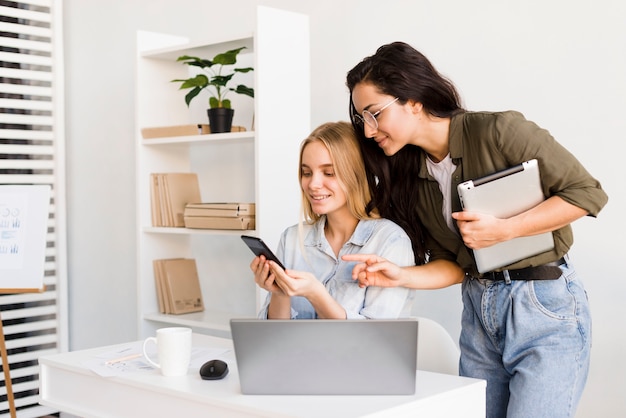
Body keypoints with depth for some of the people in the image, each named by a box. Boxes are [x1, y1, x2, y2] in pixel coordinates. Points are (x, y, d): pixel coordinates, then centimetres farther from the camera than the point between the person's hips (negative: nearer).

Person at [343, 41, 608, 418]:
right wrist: (402, 276, -13)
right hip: (478, 312, 6)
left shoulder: (498, 132, -15)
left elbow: (587, 192, -12)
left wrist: (503, 230, -19)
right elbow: (453, 265, 5)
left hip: (546, 306, -6)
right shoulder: (412, 175, 3)